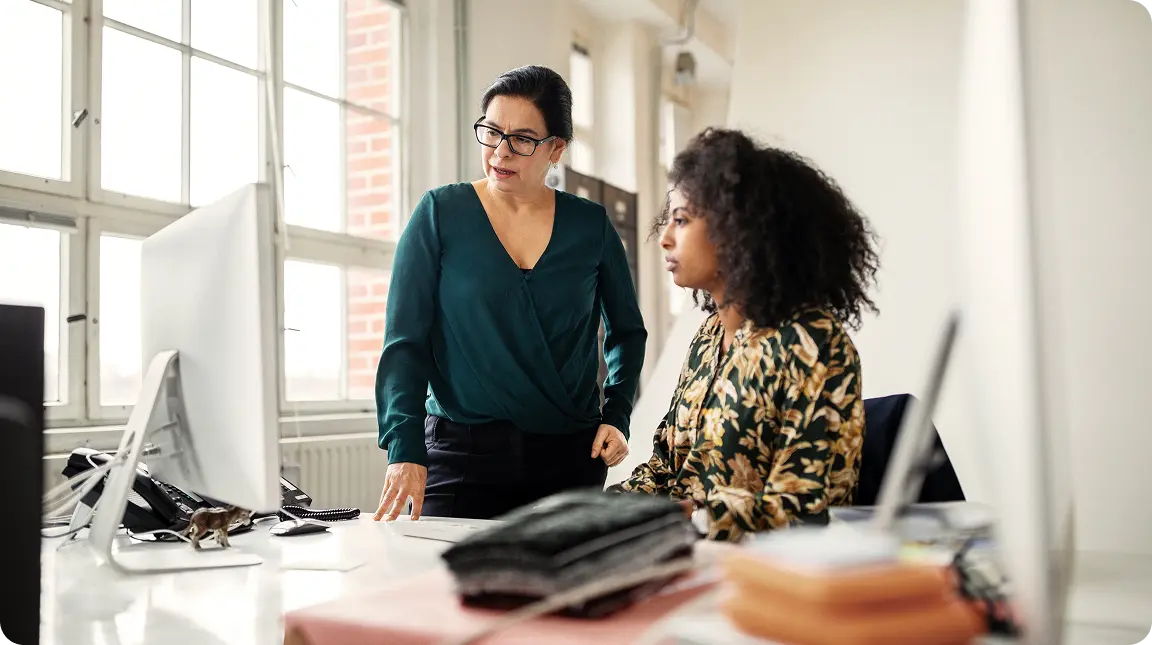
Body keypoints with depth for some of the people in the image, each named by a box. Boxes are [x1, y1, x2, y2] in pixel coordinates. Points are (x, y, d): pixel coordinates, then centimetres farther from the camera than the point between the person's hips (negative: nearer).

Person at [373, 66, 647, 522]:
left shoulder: (590, 225, 4)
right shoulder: (441, 214, -1)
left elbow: (626, 332, 17)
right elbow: (405, 339, -5)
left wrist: (616, 416, 3)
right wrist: (405, 449, -16)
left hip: (571, 457, 2)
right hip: (462, 454, -1)